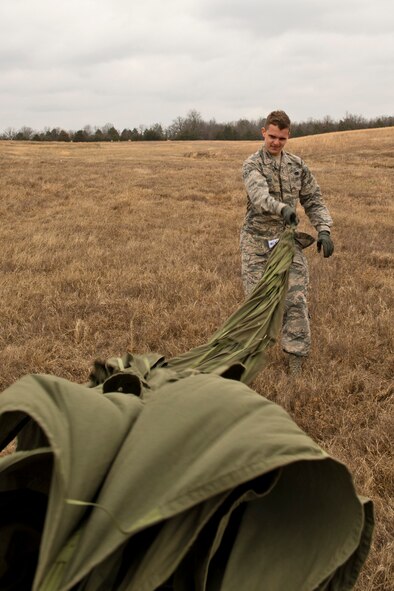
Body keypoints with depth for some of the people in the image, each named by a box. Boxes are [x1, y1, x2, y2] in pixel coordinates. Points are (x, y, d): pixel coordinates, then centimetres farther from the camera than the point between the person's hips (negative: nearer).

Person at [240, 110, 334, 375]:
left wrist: (324, 230, -5)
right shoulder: (252, 164, -5)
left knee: (295, 300, -5)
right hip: (257, 241, -2)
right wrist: (282, 208, -46)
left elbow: (314, 200, 11)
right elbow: (259, 194, -26)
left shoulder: (297, 165, 8)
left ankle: (296, 357, 4)